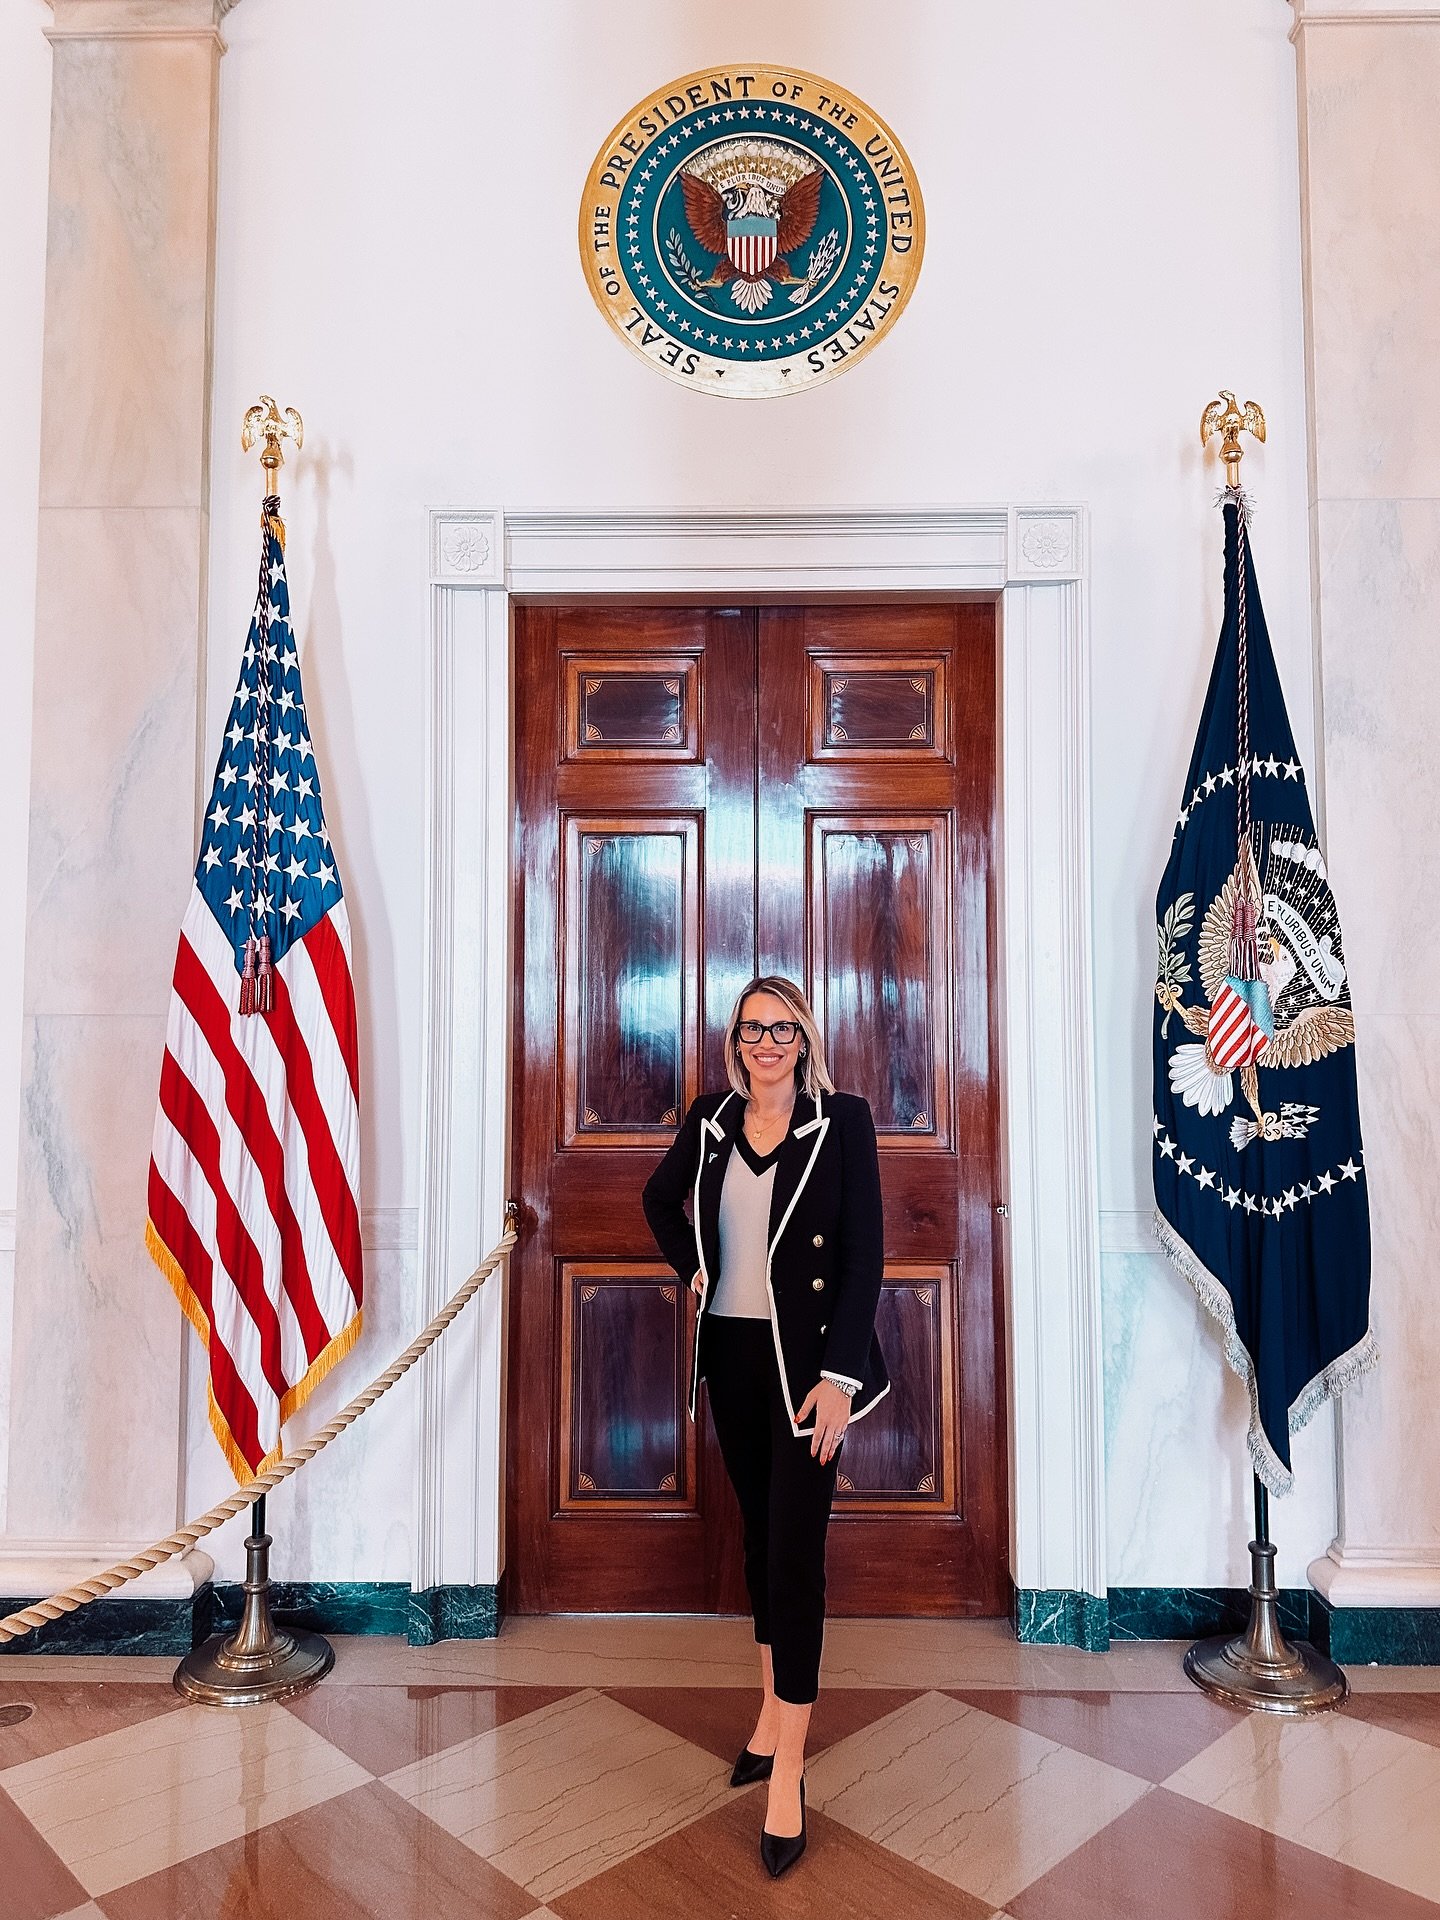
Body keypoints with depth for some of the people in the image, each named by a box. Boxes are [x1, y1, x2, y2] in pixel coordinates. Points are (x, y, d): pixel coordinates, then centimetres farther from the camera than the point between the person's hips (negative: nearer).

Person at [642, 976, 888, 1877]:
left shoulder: (843, 1119, -9)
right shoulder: (712, 1118, 3)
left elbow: (865, 1253, -12)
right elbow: (661, 1198, 22)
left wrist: (840, 1375, -17)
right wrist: (692, 1267, 8)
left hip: (807, 1356, -4)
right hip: (733, 1351, 4)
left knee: (796, 1546, -3)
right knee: (760, 1531, 16)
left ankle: (789, 1769, 8)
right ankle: (772, 1713, 34)